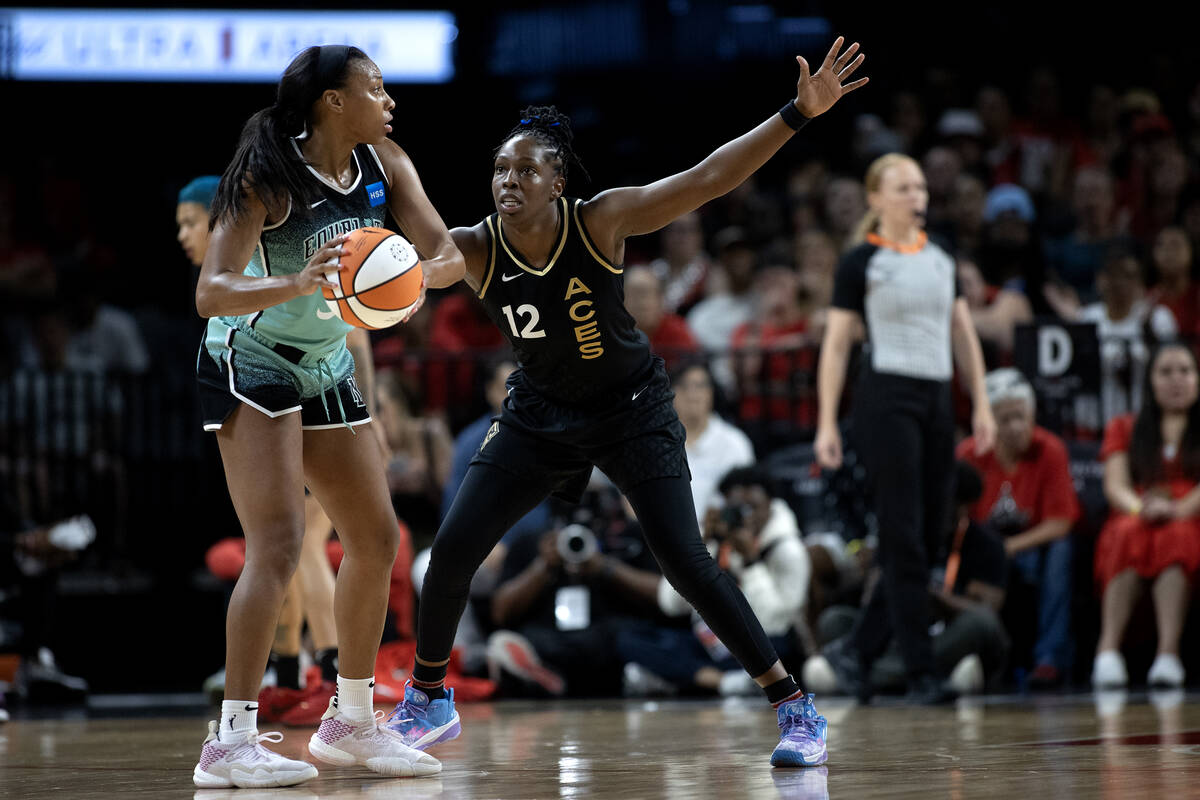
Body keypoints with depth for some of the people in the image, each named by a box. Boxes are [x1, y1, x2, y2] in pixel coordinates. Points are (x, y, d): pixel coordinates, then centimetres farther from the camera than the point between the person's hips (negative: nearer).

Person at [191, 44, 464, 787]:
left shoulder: (385, 165, -2)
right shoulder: (269, 176, -21)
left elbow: (450, 253, -8)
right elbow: (211, 292, -29)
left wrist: (422, 271, -31)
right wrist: (298, 283, -46)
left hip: (329, 368, 8)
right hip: (252, 364, -8)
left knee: (377, 540, 11)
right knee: (279, 544, -20)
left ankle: (351, 721, 25)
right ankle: (232, 740, -21)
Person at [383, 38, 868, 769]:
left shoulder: (600, 222, -24)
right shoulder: (475, 249, -17)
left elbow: (710, 177, -27)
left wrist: (799, 112, -35)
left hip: (630, 407, -3)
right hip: (540, 413, 3)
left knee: (685, 560, -15)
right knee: (452, 550, -5)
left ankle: (795, 708, -5)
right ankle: (428, 702, 19)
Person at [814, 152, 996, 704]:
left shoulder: (940, 258, 14)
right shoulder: (861, 263, -2)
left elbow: (963, 334, 17)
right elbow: (836, 344, -3)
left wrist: (981, 404, 9)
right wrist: (827, 423, -8)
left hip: (937, 399, 6)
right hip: (887, 397, -6)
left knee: (931, 534, 5)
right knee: (904, 536, -9)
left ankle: (859, 652, 18)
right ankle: (920, 672, -8)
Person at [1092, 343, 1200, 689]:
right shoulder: (1125, 428, 22)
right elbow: (1115, 485, 4)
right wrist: (1139, 507, -19)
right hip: (1132, 524, 1)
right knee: (1130, 534, -36)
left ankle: (1168, 653, -50)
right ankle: (1109, 650, -48)